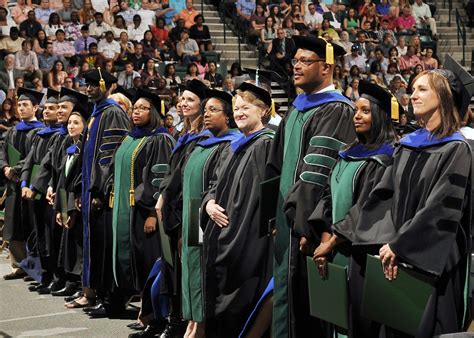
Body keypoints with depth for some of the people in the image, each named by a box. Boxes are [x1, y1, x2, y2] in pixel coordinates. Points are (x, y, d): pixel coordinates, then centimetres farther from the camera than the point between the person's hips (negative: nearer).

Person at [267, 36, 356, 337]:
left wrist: (308, 226, -23)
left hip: (311, 222, -8)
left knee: (309, 299, 0)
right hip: (288, 218, 9)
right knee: (288, 294, 14)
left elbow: (321, 174, -20)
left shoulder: (336, 111, -13)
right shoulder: (298, 109, 15)